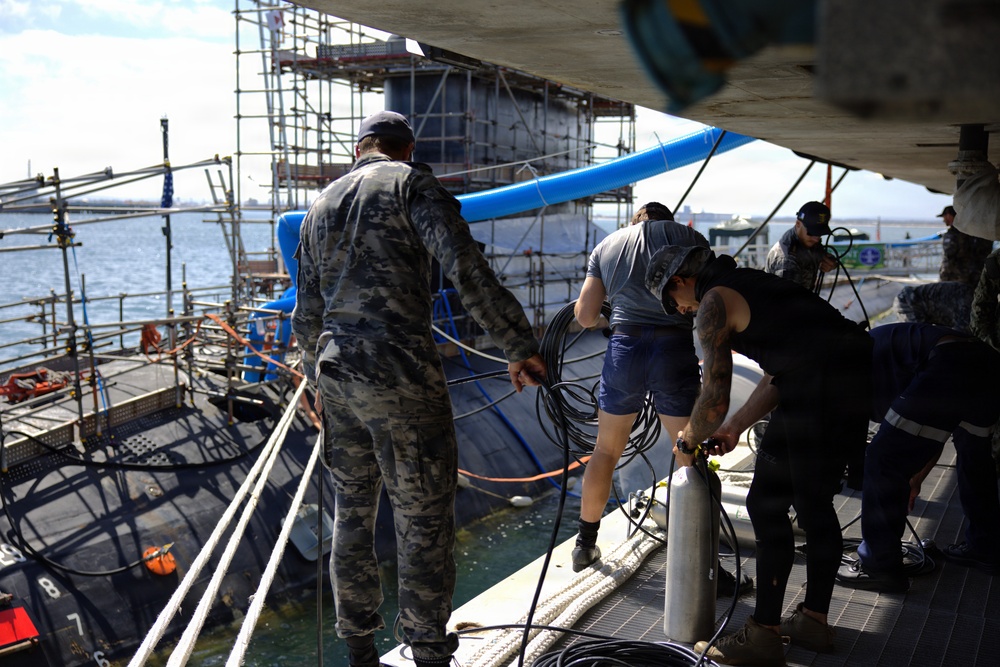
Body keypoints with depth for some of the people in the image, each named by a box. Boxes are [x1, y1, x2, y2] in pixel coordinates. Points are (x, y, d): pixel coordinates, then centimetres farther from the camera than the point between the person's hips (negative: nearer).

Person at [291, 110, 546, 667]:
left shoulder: (321, 207, 18)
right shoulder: (411, 183, -2)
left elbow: (307, 314, 21)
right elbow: (468, 269, -17)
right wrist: (521, 346, -16)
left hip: (338, 375, 7)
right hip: (401, 376, -7)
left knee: (353, 515, 17)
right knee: (425, 523, 2)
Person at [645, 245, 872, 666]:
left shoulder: (713, 304, -2)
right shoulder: (748, 283, 25)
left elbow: (714, 400, -6)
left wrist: (687, 444, 12)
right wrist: (734, 427, 29)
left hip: (819, 390, -9)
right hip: (859, 375, 10)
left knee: (767, 506, 1)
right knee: (816, 504, 19)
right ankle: (814, 620, 31)